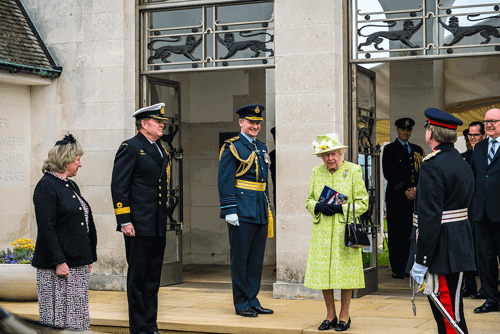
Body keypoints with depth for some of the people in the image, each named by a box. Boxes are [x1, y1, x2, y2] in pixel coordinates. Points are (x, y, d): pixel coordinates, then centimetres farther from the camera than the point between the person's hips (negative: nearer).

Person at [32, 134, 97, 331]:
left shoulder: (71, 185, 16)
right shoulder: (46, 186, -11)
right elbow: (46, 228, -17)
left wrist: (89, 257, 17)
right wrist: (59, 261, -20)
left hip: (78, 263, 9)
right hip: (59, 265, -9)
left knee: (77, 314, 11)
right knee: (58, 316, -3)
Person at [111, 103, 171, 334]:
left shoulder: (161, 150, 16)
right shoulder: (130, 148, -7)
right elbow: (118, 187, -12)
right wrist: (124, 221, -16)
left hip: (158, 226, 8)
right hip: (138, 225, -8)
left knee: (153, 277, 11)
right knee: (137, 276, 0)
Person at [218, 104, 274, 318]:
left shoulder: (262, 148, 16)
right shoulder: (232, 147, -7)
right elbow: (225, 181, -11)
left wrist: (268, 209, 18)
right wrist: (229, 210, -17)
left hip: (260, 212, 8)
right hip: (242, 211, -7)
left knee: (256, 259, 11)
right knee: (240, 258, 0)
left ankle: (252, 301, 19)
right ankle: (241, 304, 7)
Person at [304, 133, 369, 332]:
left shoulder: (353, 171, -2)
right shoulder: (317, 172, 10)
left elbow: (362, 203, -2)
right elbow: (309, 200, 14)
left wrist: (341, 208, -16)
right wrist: (318, 207, -9)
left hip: (345, 231, -3)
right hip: (322, 232, 3)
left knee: (345, 272, -2)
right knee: (322, 273, 2)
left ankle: (344, 316, 11)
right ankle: (330, 315, 16)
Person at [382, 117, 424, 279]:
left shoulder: (417, 150, 17)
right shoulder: (390, 149, 4)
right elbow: (389, 174, -5)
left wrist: (415, 189, -5)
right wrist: (404, 191, -11)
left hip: (414, 197, 4)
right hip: (395, 198, -3)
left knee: (410, 234, 0)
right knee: (395, 234, -3)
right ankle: (397, 269, 2)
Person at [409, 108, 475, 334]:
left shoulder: (433, 165, -16)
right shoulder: (463, 164, 13)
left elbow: (430, 217, -21)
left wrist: (421, 261, -20)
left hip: (441, 253, -9)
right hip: (460, 246, 9)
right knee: (453, 313, 15)